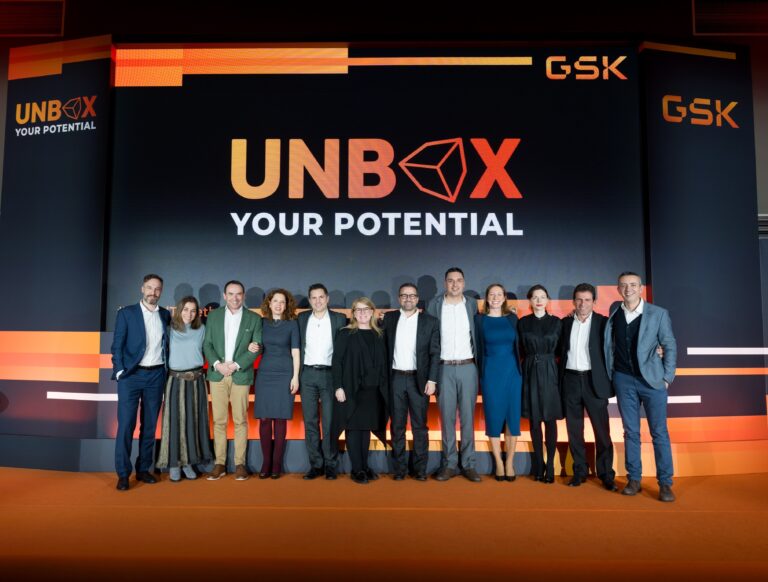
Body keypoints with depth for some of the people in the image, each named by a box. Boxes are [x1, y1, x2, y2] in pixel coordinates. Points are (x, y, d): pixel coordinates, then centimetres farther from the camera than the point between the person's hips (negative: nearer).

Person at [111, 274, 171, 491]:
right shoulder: (126, 313, 0)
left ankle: (143, 469, 18)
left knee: (150, 425, 8)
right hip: (131, 375, -3)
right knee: (126, 424, -4)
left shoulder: (166, 315, 9)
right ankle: (123, 474, 5)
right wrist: (120, 371, -8)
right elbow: (117, 346, -1)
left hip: (156, 375, 3)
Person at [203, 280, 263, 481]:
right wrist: (217, 364, -11)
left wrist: (236, 365, -12)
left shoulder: (254, 318, 4)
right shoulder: (213, 316, 9)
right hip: (217, 374, 1)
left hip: (241, 375, -1)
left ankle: (240, 463, 10)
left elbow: (256, 347, -2)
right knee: (219, 421, 4)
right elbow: (207, 344, 5)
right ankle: (219, 463, 12)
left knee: (240, 420, 2)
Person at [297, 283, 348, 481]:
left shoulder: (338, 319, 3)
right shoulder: (302, 318, 9)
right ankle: (315, 464, 14)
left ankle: (331, 465, 10)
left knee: (329, 422, 0)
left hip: (329, 374, -2)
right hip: (307, 374, 2)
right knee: (310, 422, 5)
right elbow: (298, 347, 9)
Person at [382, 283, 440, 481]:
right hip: (395, 379, 1)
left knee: (420, 426, 5)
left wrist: (431, 380, -8)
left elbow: (435, 353, 0)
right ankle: (399, 468, 16)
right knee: (397, 425, 7)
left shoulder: (430, 321, 3)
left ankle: (420, 468, 14)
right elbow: (384, 348, 7)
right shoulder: (389, 318, 8)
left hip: (419, 379, -1)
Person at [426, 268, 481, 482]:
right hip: (444, 368, 0)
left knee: (468, 417, 5)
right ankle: (449, 464, 15)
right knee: (447, 417, 5)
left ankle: (468, 464, 15)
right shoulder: (434, 304, 2)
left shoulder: (472, 303, 5)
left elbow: (478, 334, 10)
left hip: (468, 367, 1)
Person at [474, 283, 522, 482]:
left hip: (512, 371, 2)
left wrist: (520, 370, 4)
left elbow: (518, 345, 10)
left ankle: (510, 462, 17)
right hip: (491, 371, -1)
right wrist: (479, 375, -1)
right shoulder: (479, 319, 1)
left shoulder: (512, 318, 6)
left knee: (512, 416, 4)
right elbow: (477, 348, 3)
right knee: (494, 416, 3)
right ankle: (498, 463, 16)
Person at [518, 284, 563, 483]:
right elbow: (522, 350, 6)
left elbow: (556, 347, 4)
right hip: (531, 373, 1)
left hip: (549, 372, -1)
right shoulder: (523, 322, 7)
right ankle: (538, 465, 12)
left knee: (550, 420, 1)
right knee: (534, 420, 4)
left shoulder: (556, 322, 5)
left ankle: (550, 466, 7)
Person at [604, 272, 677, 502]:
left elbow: (670, 346, -1)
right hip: (623, 379, 2)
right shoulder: (614, 310, 5)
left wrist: (667, 377, -4)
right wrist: (611, 373, 12)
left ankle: (665, 483, 10)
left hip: (651, 379, -2)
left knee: (659, 432, 1)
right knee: (631, 432, 8)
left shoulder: (658, 314, -4)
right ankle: (634, 480, 16)